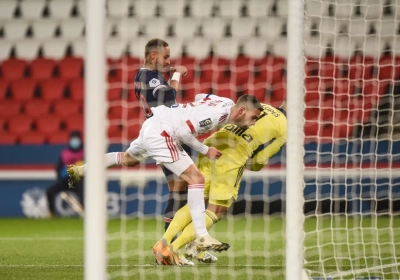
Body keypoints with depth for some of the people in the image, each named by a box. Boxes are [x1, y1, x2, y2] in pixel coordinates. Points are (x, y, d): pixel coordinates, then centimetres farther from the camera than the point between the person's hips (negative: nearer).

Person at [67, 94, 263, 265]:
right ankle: (201, 237, -16)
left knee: (129, 158, 35)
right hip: (160, 133, -10)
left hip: (153, 125, 10)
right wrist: (206, 151, -12)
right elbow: (185, 131, -24)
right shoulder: (219, 113, -24)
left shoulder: (226, 104, 1)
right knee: (196, 179, -15)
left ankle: (79, 170, 52)